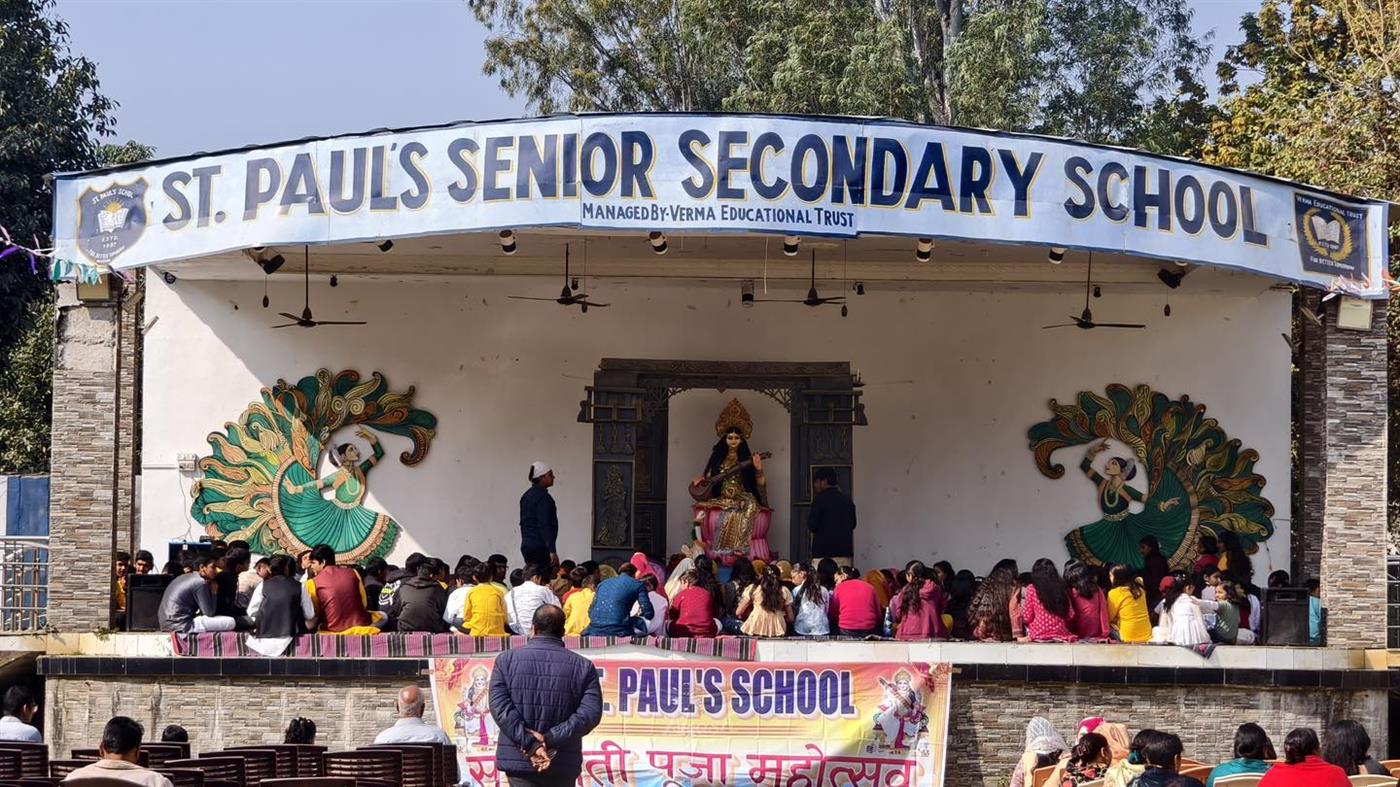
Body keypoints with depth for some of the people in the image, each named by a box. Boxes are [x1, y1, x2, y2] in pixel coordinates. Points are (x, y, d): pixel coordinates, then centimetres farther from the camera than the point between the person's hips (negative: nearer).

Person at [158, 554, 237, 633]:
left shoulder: (183, 578, 19)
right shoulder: (200, 582, -9)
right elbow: (209, 613, -8)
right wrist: (213, 593, 5)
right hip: (181, 625, -10)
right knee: (230, 622, -11)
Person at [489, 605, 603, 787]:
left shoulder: (506, 660, 1)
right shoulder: (583, 666, 2)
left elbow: (500, 707, -9)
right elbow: (591, 713, -9)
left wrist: (530, 744, -14)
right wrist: (550, 739, -14)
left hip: (517, 759, -1)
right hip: (564, 765, 1)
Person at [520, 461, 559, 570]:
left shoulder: (526, 496, 15)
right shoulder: (543, 497, -13)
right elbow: (544, 525, -19)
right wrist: (552, 550, -21)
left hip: (526, 545, 9)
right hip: (540, 547, -9)